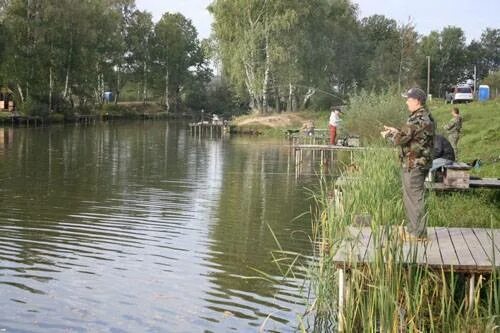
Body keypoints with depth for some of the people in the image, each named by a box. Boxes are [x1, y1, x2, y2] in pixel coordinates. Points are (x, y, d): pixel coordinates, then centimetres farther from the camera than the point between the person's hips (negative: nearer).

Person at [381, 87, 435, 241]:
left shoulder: (418, 118, -19)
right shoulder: (426, 116, 13)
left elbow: (400, 138, -21)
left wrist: (389, 134, -3)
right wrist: (395, 130, 17)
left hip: (414, 165, -10)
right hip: (420, 163, 10)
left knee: (414, 198, -3)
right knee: (411, 197, 18)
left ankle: (418, 233, 4)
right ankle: (413, 228, 27)